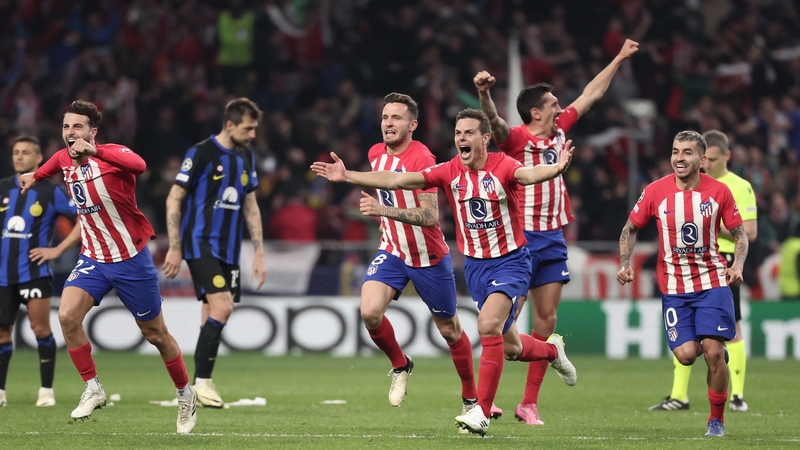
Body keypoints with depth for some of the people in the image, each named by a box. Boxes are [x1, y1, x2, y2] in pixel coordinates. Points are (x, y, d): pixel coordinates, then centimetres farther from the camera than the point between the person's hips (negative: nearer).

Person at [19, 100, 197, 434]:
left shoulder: (112, 154, -20)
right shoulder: (63, 159, 0)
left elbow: (138, 165, -47)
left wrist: (95, 152, -56)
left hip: (131, 259, -5)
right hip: (92, 258, 5)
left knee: (156, 334, 7)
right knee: (67, 315, -20)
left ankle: (185, 395, 28)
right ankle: (93, 390, -5)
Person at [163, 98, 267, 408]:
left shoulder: (246, 158, 12)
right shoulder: (201, 153, -9)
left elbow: (250, 207, 19)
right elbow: (174, 199, -7)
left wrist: (259, 253, 15)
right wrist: (174, 249, -10)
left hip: (229, 249, 7)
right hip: (201, 243, -7)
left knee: (213, 318, 7)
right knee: (222, 307, -19)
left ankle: (200, 386, 12)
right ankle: (202, 381, -12)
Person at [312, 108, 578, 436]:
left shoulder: (502, 166, -17)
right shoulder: (449, 172, -5)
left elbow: (528, 174, -39)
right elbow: (397, 181, -6)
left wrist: (556, 168, -61)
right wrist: (346, 176, -10)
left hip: (510, 261, -5)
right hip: (474, 264, 5)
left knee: (488, 325, -26)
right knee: (509, 347, 13)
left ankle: (482, 412, -19)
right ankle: (552, 350, 48)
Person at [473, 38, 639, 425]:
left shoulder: (559, 131, 12)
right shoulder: (517, 137, -9)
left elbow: (590, 95, 23)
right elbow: (493, 121, -31)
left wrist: (619, 59, 30)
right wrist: (484, 92, -51)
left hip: (552, 238, 7)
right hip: (521, 237, -7)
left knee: (546, 320, 4)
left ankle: (529, 403, 8)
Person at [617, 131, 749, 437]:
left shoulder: (719, 191, -6)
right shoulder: (655, 191, -5)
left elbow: (739, 234, 5)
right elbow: (630, 229, 8)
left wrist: (737, 265, -12)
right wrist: (625, 264, -5)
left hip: (713, 282, -1)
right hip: (674, 287, 1)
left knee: (713, 353, -13)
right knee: (686, 355, -13)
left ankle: (717, 420, 7)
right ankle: (714, 350, 26)